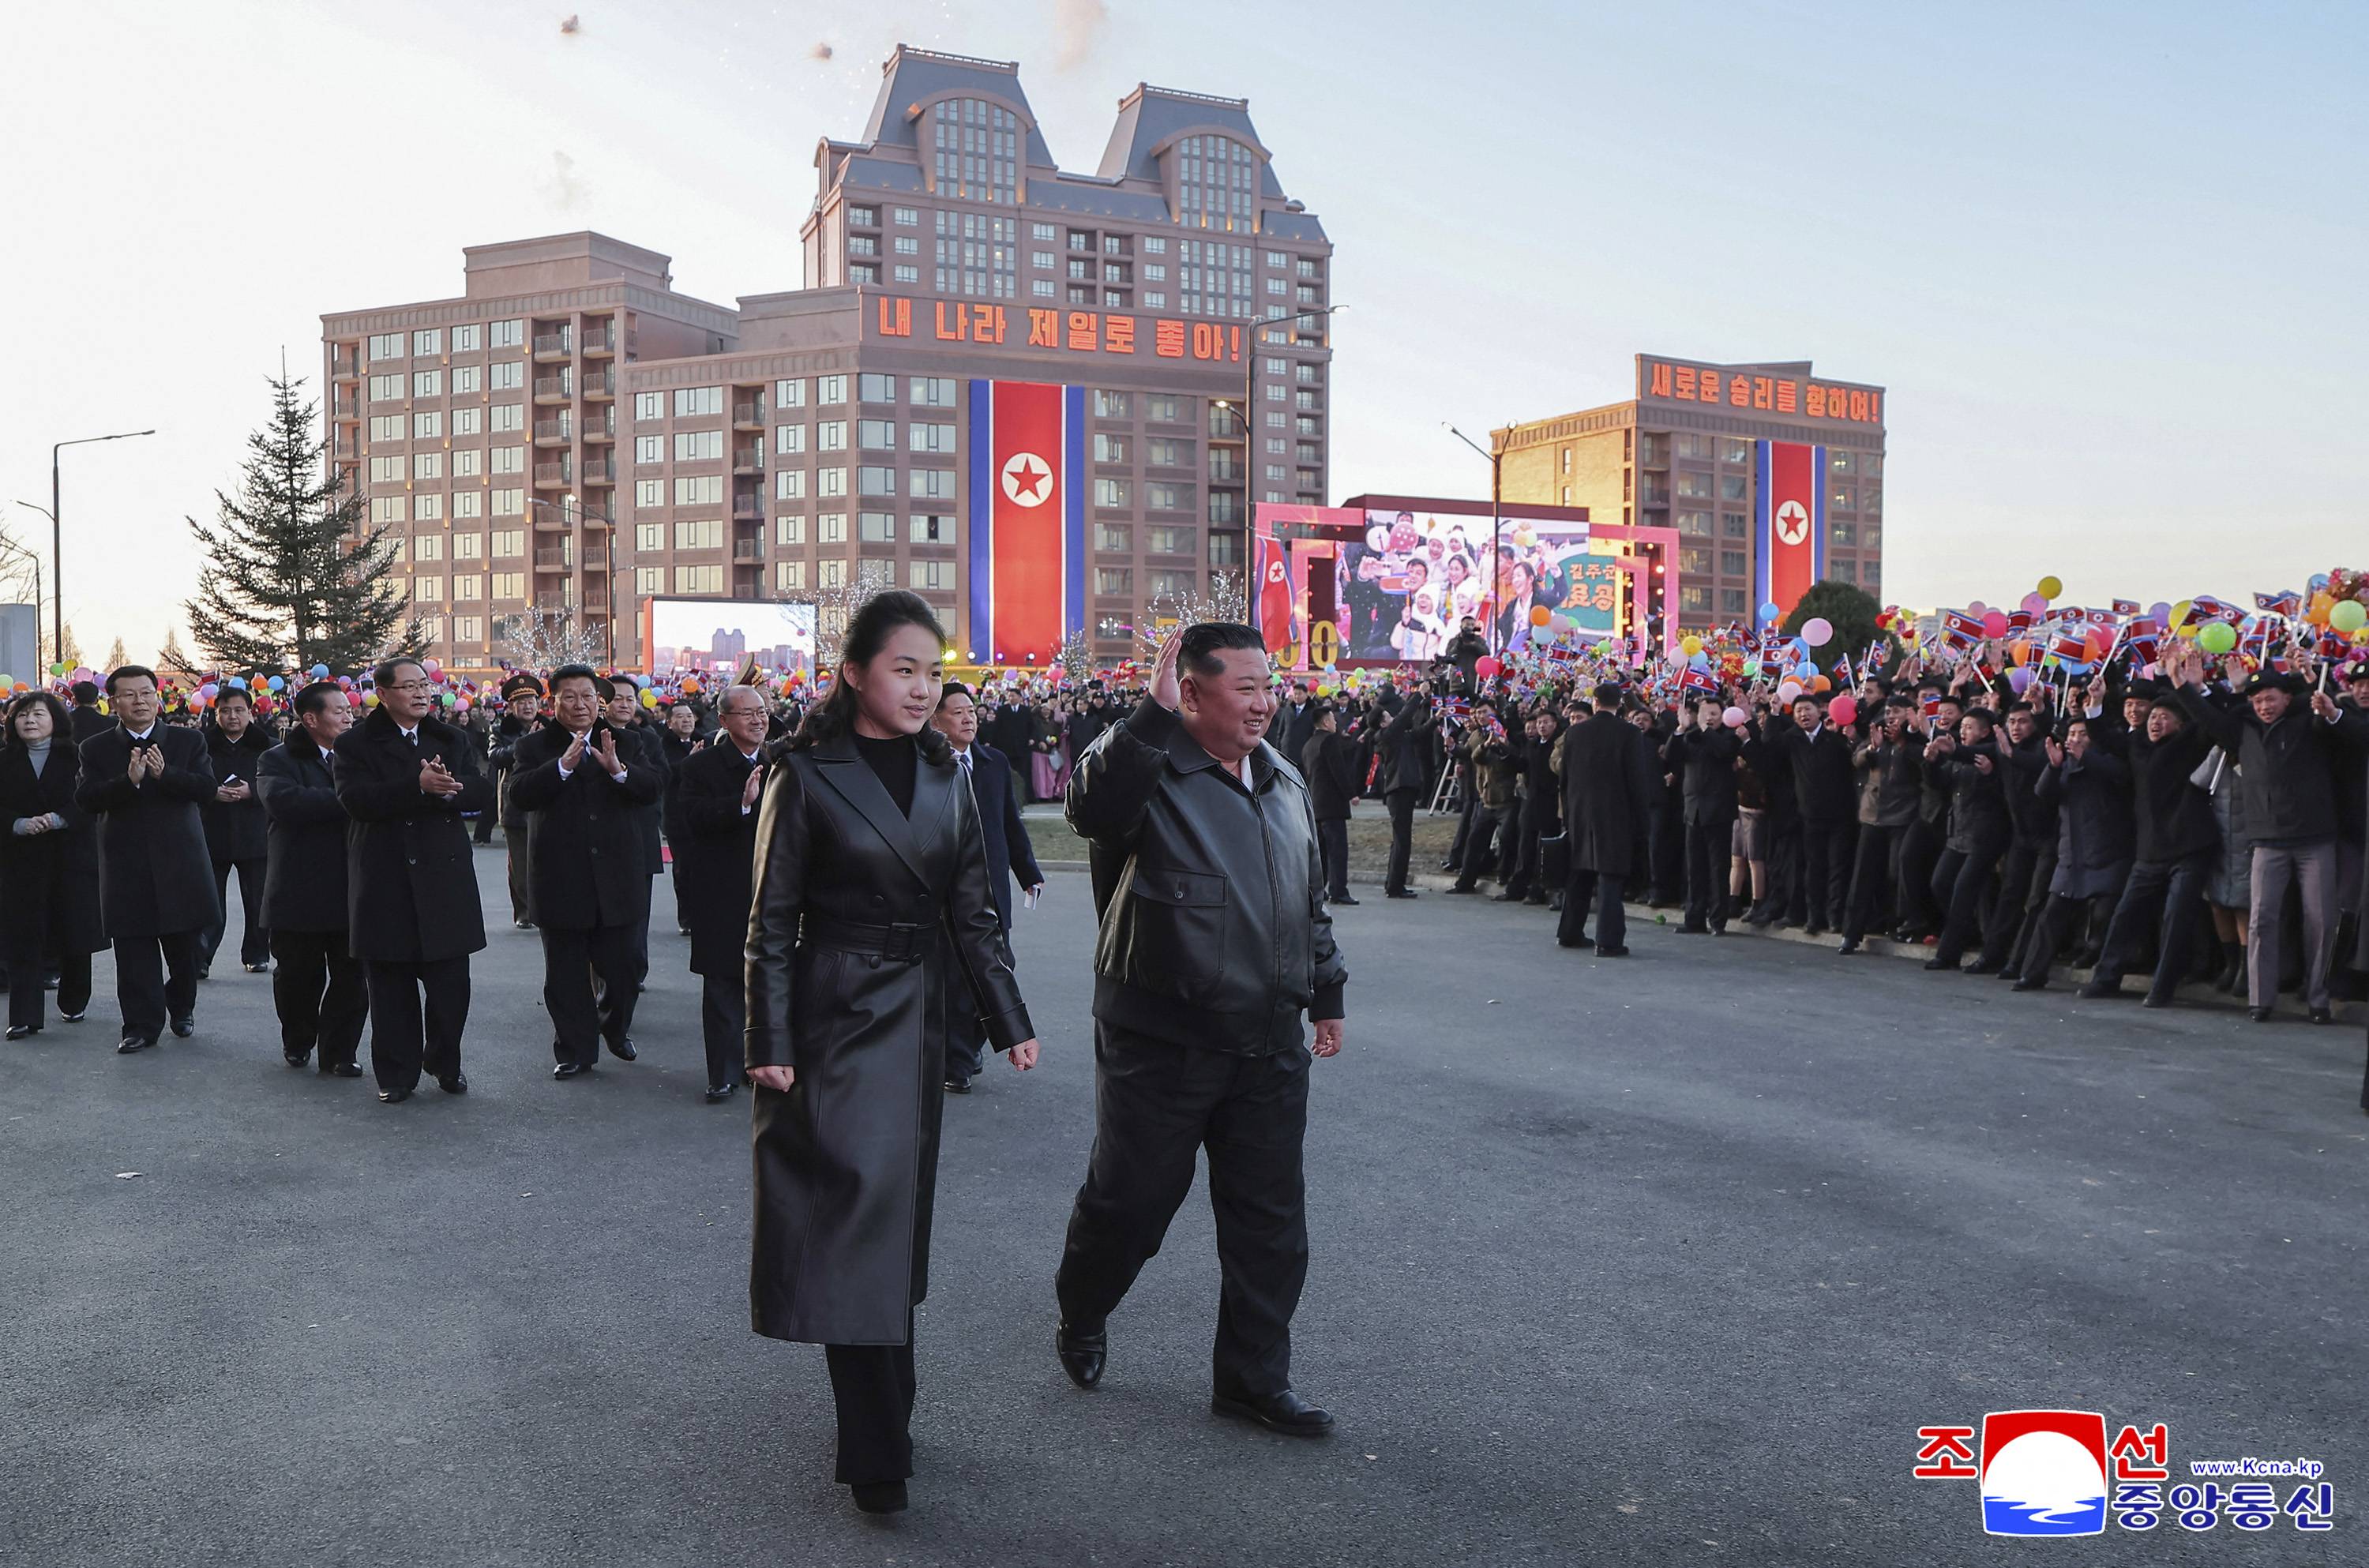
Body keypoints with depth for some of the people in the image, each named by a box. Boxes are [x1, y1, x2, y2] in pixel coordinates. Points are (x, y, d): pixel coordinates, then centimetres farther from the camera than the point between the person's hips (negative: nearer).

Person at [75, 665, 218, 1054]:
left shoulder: (188, 741, 6)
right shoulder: (96, 749, 6)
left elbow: (207, 787, -6)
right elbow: (85, 797, -7)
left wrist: (164, 774, -22)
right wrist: (129, 780, -23)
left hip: (179, 860, 0)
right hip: (126, 865, 0)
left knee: (184, 945, 8)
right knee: (134, 949, -2)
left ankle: (181, 1008, 29)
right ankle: (142, 1025, 4)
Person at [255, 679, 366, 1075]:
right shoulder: (279, 760, 0)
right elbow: (284, 800, -21)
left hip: (351, 890, 3)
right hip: (299, 891, -3)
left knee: (352, 977, 1)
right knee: (299, 976, 9)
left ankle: (339, 1053, 11)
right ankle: (297, 1042, 31)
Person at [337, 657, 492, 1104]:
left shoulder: (452, 740, 13)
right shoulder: (355, 744, 2)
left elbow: (482, 793, 1)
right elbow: (355, 799, -15)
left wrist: (447, 788, -20)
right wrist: (418, 786, -26)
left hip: (445, 878, 3)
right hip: (385, 883, -3)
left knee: (451, 981, 5)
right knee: (390, 986, 4)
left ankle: (445, 1063, 24)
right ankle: (396, 1074, 17)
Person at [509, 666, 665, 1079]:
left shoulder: (625, 744, 7)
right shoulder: (535, 747, 2)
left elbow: (655, 788, -6)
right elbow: (519, 793, -15)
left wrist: (618, 769, -24)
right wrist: (563, 765, -27)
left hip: (619, 882, 1)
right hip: (561, 884, -1)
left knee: (627, 966, 6)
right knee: (566, 977, 8)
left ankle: (615, 1027, 33)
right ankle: (575, 1051, 20)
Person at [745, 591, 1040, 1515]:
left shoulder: (943, 777, 6)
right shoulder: (808, 775, -8)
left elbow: (971, 912, 9)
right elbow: (771, 920, -7)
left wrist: (1010, 1020, 5)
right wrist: (768, 1044, -12)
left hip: (916, 1020, 5)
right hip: (834, 1017, -5)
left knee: (898, 1214, 13)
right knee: (853, 1207, -3)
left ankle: (883, 1414, 29)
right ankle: (876, 1455, 6)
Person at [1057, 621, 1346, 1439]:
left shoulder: (1283, 781, 11)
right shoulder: (1146, 766, -11)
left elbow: (1311, 900, 21)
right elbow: (1093, 808, -37)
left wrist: (1326, 992, 22)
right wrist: (1154, 711, -36)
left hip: (1268, 1043, 6)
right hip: (1161, 1041, -6)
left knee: (1270, 1217, 10)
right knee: (1130, 1196, 9)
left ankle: (1254, 1378, 26)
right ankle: (1081, 1321, 38)